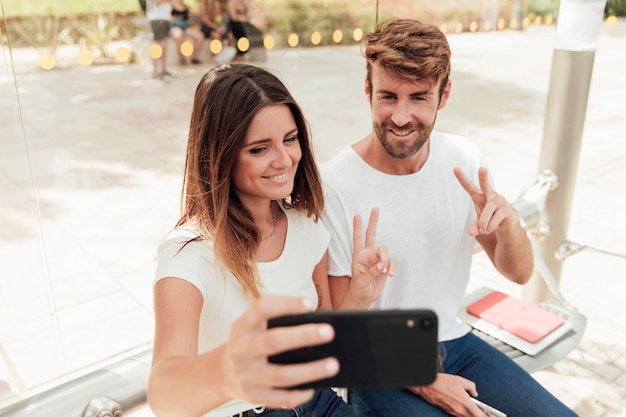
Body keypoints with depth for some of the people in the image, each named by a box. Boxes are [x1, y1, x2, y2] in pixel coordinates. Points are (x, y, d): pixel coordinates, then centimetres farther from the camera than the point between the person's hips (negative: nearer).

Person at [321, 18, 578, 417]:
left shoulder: (465, 160, -8)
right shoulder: (336, 187, -23)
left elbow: (519, 273, -3)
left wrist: (507, 222, -24)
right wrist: (422, 383, -12)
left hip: (454, 340, 5)